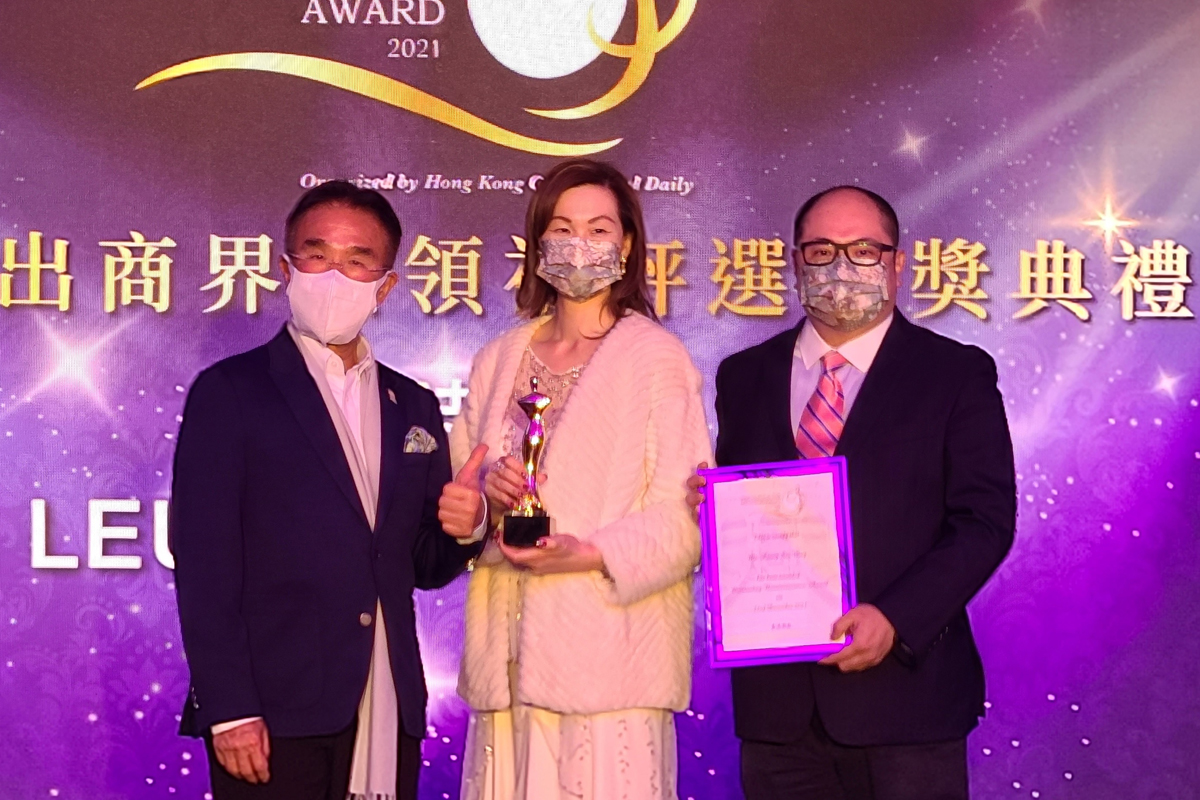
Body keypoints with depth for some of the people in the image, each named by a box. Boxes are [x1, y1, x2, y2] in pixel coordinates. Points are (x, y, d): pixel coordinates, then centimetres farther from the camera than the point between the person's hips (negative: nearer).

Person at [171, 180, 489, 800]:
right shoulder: (228, 392, -1)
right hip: (276, 719, -4)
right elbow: (203, 563, -7)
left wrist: (462, 527, -5)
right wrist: (227, 710, -14)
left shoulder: (413, 406, 14)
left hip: (389, 719, 5)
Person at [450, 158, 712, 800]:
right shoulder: (497, 361, 15)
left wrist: (589, 553, -21)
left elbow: (683, 518, -7)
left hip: (609, 659, -4)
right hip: (510, 658, 4)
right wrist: (484, 497, -4)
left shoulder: (657, 358, -1)